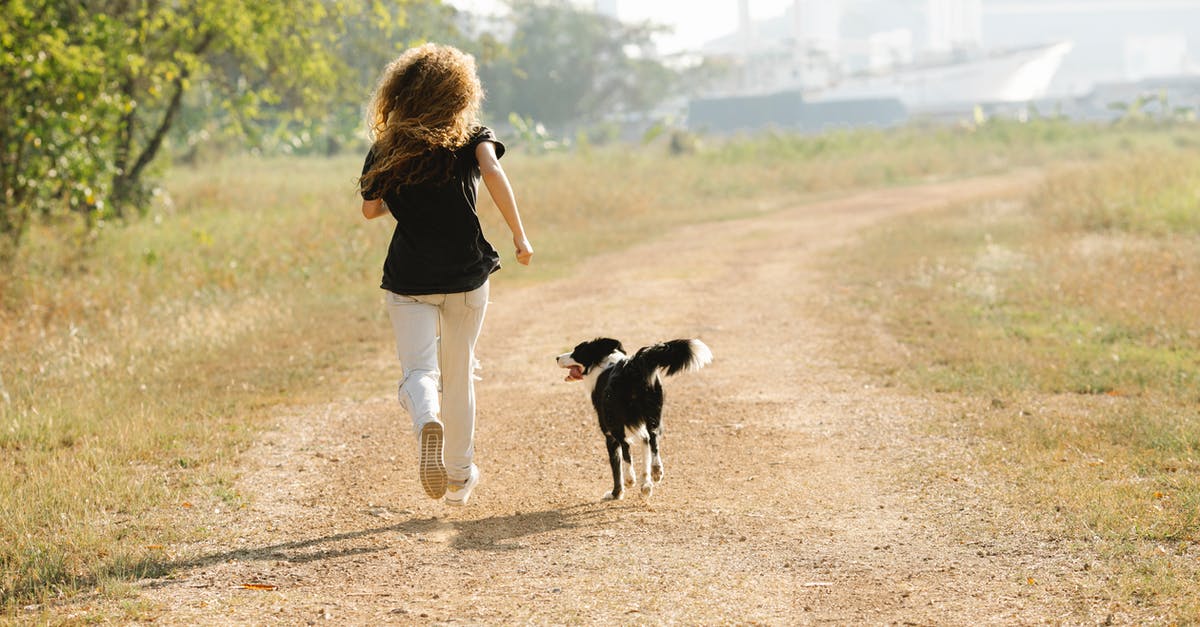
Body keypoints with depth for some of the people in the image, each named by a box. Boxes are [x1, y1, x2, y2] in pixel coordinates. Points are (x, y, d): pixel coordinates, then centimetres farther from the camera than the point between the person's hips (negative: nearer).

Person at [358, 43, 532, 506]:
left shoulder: (386, 148, 3)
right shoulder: (471, 137, -2)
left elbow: (370, 209, 9)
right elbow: (492, 173, -22)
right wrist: (519, 236, -17)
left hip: (408, 280, 0)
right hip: (466, 276, 0)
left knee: (418, 372, -3)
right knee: (459, 374, 16)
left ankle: (427, 421, -39)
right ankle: (459, 477, 25)